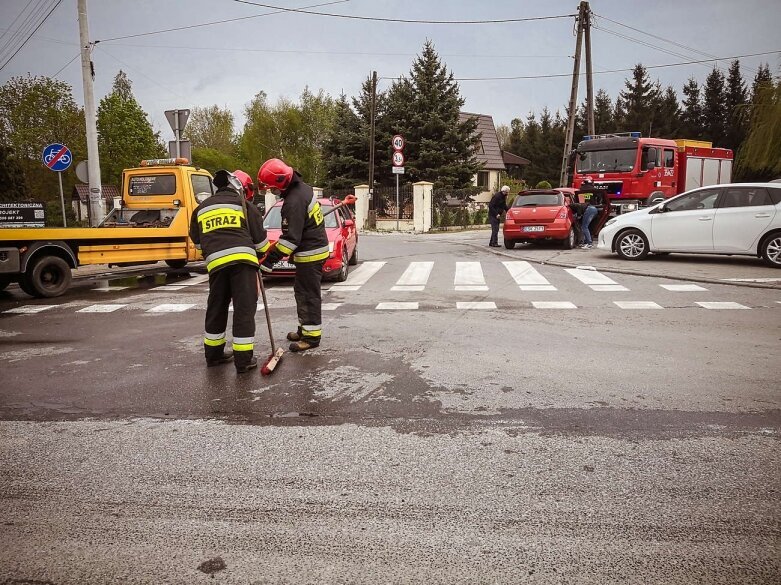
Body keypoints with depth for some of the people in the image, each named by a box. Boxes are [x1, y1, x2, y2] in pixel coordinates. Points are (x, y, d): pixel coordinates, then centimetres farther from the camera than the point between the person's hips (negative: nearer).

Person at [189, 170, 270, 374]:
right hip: (242, 259, -4)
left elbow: (197, 241, 28)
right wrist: (265, 249, 32)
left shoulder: (201, 208, 22)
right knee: (244, 308, -1)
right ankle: (243, 360, 0)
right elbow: (260, 239, 10)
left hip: (216, 262, 4)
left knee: (216, 308, 18)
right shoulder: (244, 205, 10)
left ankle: (213, 354, 29)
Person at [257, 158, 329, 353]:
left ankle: (312, 336, 4)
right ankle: (304, 329, 29)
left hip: (310, 254, -10)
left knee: (309, 295, -3)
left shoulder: (294, 202, -24)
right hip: (316, 247, 10)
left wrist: (268, 261, -22)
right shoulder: (302, 188, 7)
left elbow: (290, 238, -25)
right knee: (302, 291, 18)